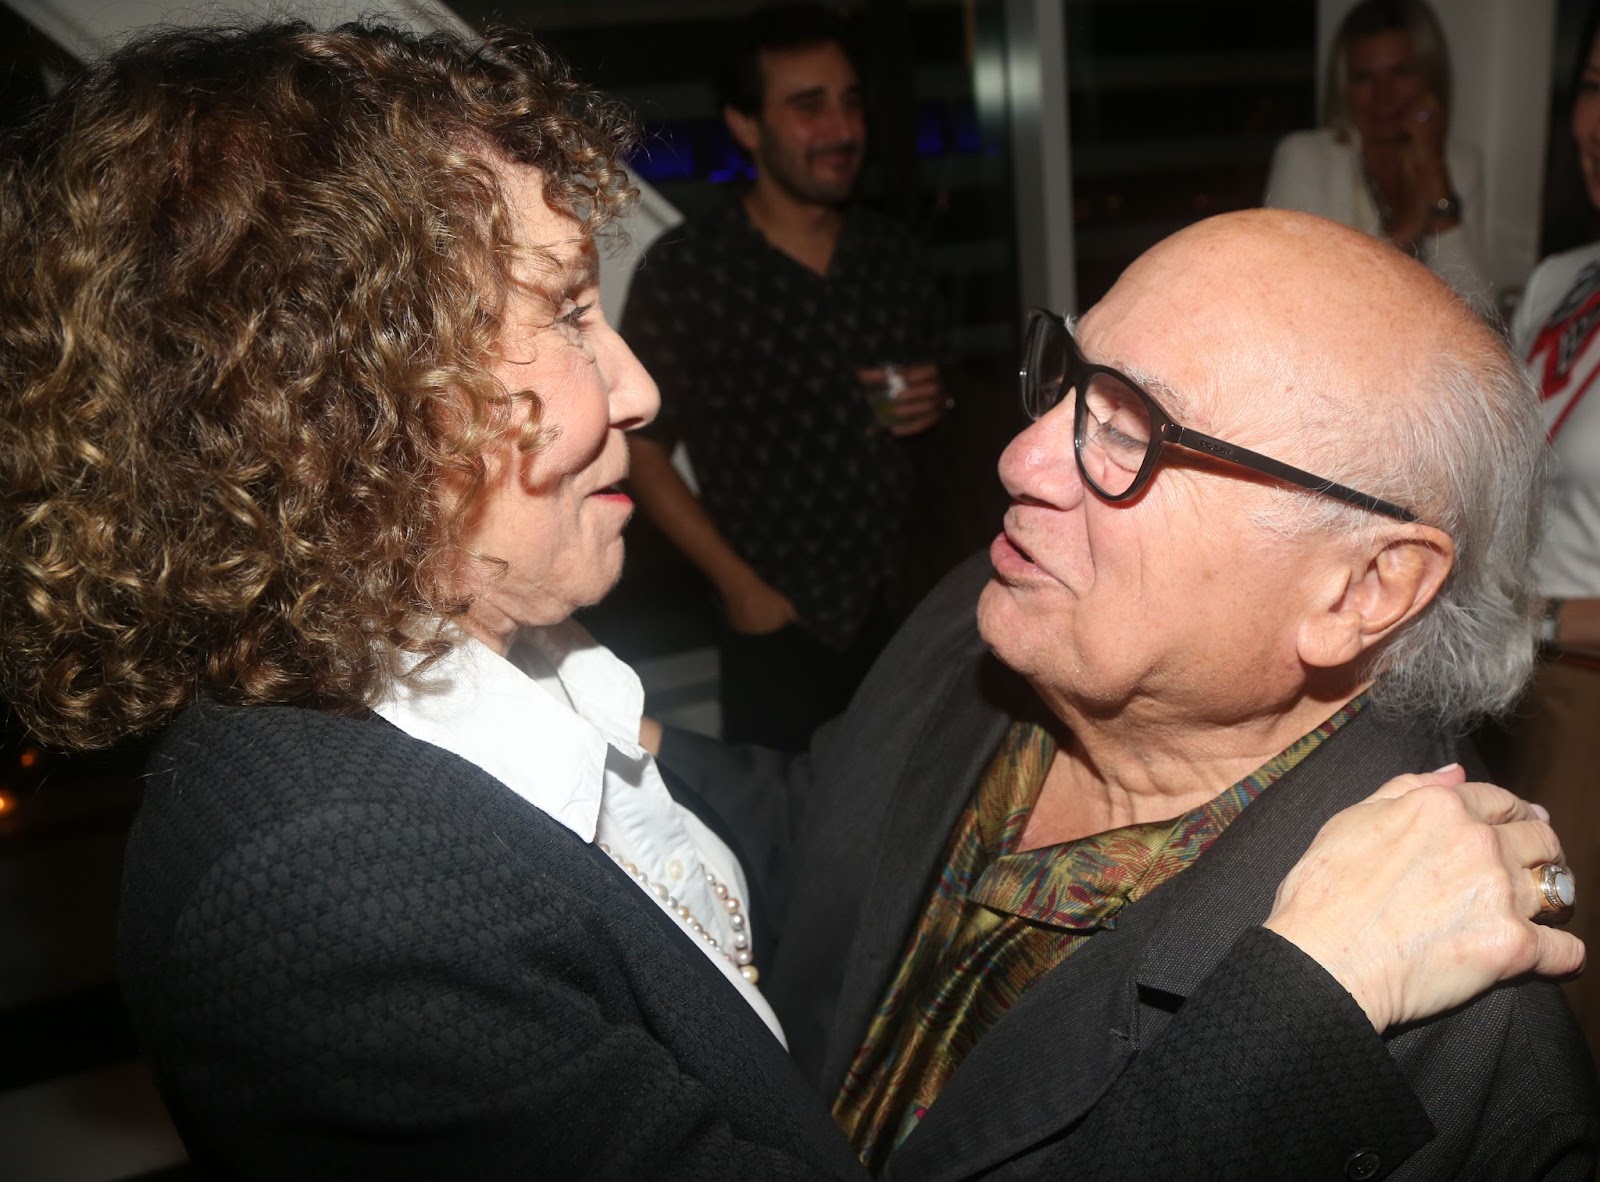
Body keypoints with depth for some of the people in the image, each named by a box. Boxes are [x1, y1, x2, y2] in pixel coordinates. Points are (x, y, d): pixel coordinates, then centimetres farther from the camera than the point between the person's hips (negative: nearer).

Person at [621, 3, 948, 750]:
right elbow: (644, 452, -7)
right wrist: (740, 588, -10)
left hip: (898, 608, 4)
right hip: (776, 625, -4)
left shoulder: (892, 254, 4)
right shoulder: (682, 271, -12)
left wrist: (930, 406, -4)